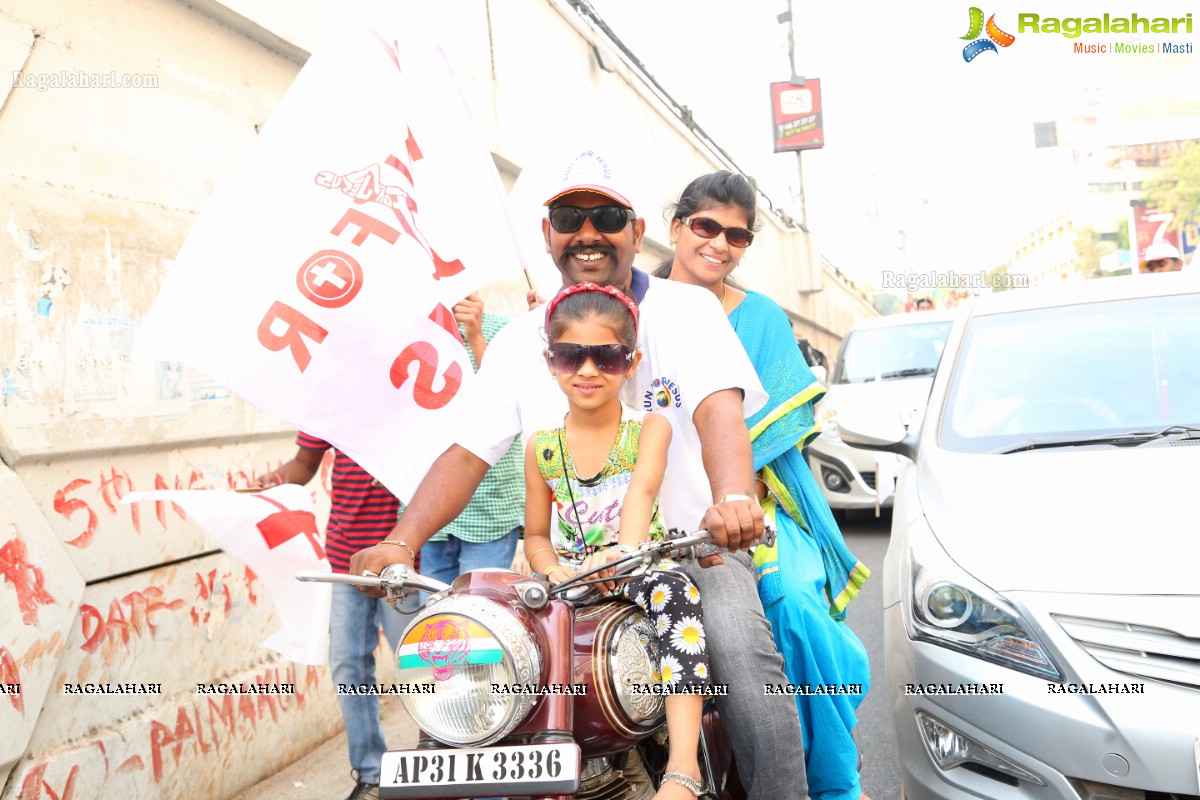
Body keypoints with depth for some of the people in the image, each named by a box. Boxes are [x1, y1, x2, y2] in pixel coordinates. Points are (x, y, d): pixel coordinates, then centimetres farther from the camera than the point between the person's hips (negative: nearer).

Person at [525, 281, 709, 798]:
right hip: (572, 579, 3)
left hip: (637, 576, -3)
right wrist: (555, 572, -12)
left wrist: (625, 552, -41)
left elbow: (642, 490, -21)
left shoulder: (649, 428, -1)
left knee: (672, 586, -36)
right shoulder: (542, 448, 8)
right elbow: (536, 534, 12)